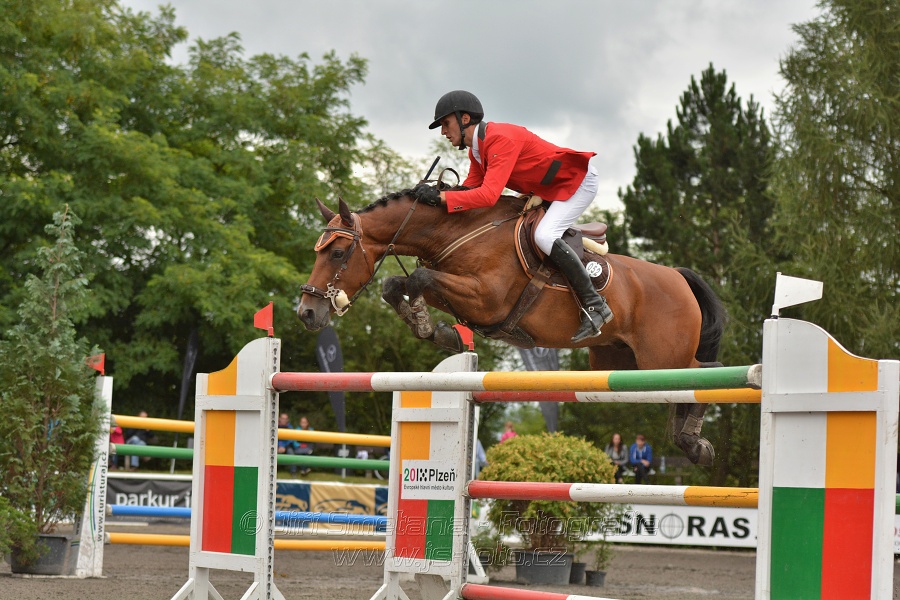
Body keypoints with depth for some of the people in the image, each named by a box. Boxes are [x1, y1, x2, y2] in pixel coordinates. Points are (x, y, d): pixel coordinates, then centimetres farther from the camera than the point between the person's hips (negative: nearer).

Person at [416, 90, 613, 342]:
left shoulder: (501, 139, -29)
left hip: (579, 181, -11)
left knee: (544, 235, -28)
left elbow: (489, 195, -39)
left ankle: (595, 305, -23)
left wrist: (439, 196, -42)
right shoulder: (476, 149, 4)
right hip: (547, 190, 11)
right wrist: (434, 194, -14)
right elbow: (470, 190, 1)